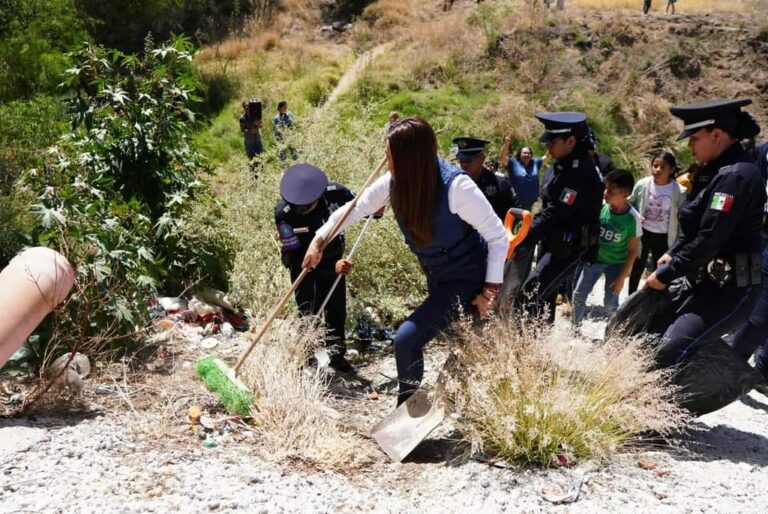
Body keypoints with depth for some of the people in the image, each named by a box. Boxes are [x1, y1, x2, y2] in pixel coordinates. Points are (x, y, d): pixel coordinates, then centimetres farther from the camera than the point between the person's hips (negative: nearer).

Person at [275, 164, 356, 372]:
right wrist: (332, 267, -42)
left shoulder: (336, 193, -25)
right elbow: (296, 257, -32)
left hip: (333, 259, 3)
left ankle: (336, 353, 33)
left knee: (337, 308, 13)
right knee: (309, 314, -7)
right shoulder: (284, 213, -32)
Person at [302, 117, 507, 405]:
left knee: (407, 338, -15)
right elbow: (355, 208, 5)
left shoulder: (455, 186, -28)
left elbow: (498, 236, -20)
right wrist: (319, 239, 1)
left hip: (466, 279, -6)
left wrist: (490, 291, -19)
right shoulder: (395, 182, -11)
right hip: (437, 278, 6)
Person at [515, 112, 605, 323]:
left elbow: (554, 215, -27)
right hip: (553, 243, 10)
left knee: (528, 298, -16)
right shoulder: (563, 164, 7)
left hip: (569, 248, -10)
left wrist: (520, 243, -25)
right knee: (544, 297, 18)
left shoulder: (579, 172, -24)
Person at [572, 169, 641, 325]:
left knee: (610, 303, 0)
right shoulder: (600, 206, -17)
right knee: (579, 295, 4)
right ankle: (573, 327, 24)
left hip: (615, 264, -2)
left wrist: (622, 277, -12)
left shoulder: (632, 218, -22)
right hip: (594, 258, 3)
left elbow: (633, 250, -12)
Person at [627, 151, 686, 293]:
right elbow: (630, 203, 6)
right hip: (642, 233, 2)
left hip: (663, 238, -2)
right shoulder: (642, 184, -12)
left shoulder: (679, 192, -16)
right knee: (637, 269, 17)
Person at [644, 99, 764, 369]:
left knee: (670, 349, -25)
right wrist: (673, 254, 6)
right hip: (707, 276, 11)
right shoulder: (722, 169, 12)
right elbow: (697, 226, 19)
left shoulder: (735, 175, -20)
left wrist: (666, 274, -15)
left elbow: (708, 239, -24)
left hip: (730, 286, -11)